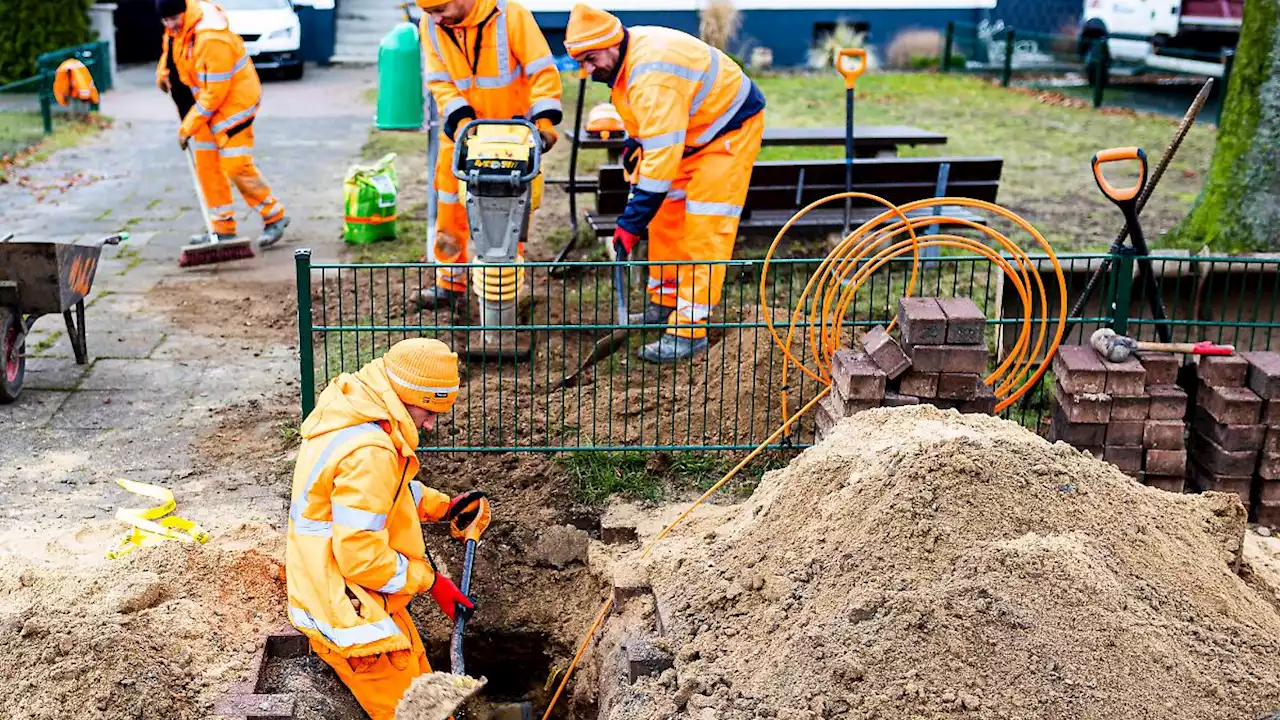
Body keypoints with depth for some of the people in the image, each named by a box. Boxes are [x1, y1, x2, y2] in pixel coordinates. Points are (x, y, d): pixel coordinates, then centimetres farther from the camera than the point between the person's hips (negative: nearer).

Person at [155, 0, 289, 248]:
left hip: (233, 100, -9)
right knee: (206, 164, 8)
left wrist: (188, 127, -20)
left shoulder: (213, 39, -31)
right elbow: (170, 48, 23)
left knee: (235, 165, -11)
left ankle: (275, 217, 6)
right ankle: (223, 228, 16)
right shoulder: (179, 26, -3)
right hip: (205, 101, 9)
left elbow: (215, 92, -27)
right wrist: (163, 74, 8)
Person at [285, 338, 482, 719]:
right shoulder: (369, 454, -29)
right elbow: (361, 557, -27)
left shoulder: (353, 413, 3)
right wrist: (431, 582, -16)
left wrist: (443, 506, 8)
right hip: (347, 613, -10)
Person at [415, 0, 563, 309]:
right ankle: (450, 282, 18)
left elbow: (542, 70, -20)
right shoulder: (430, 26, -10)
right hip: (463, 130, 4)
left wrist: (545, 120, -29)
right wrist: (461, 119, -23)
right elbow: (440, 82, -8)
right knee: (452, 207, 6)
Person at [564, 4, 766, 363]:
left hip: (730, 127, -10)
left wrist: (630, 222, -34)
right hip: (689, 133, 10)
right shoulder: (624, 59, -3)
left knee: (704, 230, -14)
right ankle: (664, 302, 24)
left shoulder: (652, 75, -34)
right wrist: (634, 142, 2)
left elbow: (661, 155, -37)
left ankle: (690, 329, -14)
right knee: (666, 219, 11)